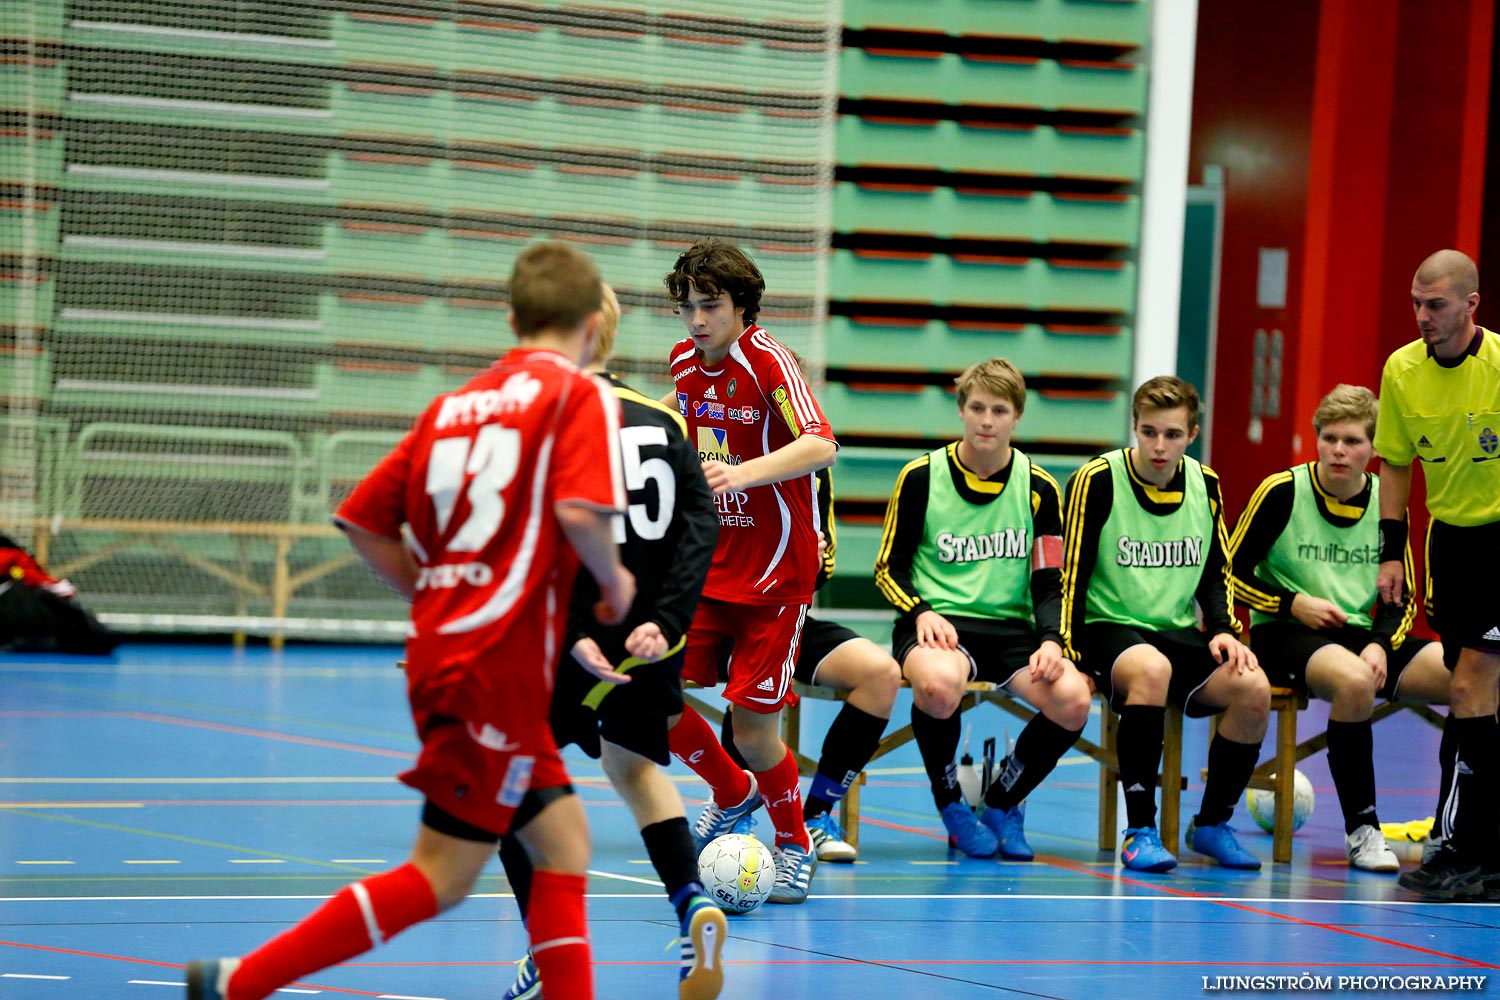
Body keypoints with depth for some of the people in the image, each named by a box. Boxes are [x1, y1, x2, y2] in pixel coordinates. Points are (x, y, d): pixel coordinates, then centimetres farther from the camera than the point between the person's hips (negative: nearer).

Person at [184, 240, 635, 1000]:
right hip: (499, 670, -8)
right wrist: (615, 581, -4)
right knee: (440, 880, -4)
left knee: (564, 843, 13)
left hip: (441, 653, 8)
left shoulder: (454, 403, 15)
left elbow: (363, 521, 11)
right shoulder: (580, 395, -4)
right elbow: (580, 508, -22)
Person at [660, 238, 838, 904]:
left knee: (753, 732, -7)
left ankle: (794, 845, 20)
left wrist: (746, 472, -45)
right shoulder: (685, 362, 3)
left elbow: (821, 447, -33)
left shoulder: (769, 362, -17)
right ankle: (733, 795, 24)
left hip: (775, 571, -6)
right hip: (707, 566, 6)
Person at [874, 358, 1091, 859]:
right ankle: (950, 805, -9)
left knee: (1072, 701, -28)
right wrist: (921, 612, -14)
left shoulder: (1040, 488, 6)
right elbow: (889, 569, 6)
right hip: (937, 621, -2)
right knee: (939, 684, -40)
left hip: (1011, 627, 3)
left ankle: (1002, 802, 2)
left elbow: (1050, 582, 8)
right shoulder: (921, 477, 0)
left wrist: (1050, 640, -12)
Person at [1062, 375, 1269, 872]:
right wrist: (1069, 653, -12)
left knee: (1254, 689, -23)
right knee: (1152, 669, -39)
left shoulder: (1205, 485, 7)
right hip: (1110, 628, -5)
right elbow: (1072, 575, -6)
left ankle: (1212, 823, -2)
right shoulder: (1098, 480, -8)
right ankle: (1140, 830, -31)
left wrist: (1224, 631, 0)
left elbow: (1215, 575, 17)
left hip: (1180, 634, 5)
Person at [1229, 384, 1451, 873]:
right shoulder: (1282, 492, -6)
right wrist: (1294, 603, -14)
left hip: (1361, 635, 5)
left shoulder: (1387, 501, 6)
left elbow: (1401, 599, 11)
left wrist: (1380, 645, -8)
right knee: (1354, 680, -40)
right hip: (1284, 634, -5)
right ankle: (1361, 831, -25)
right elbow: (1230, 574, -1)